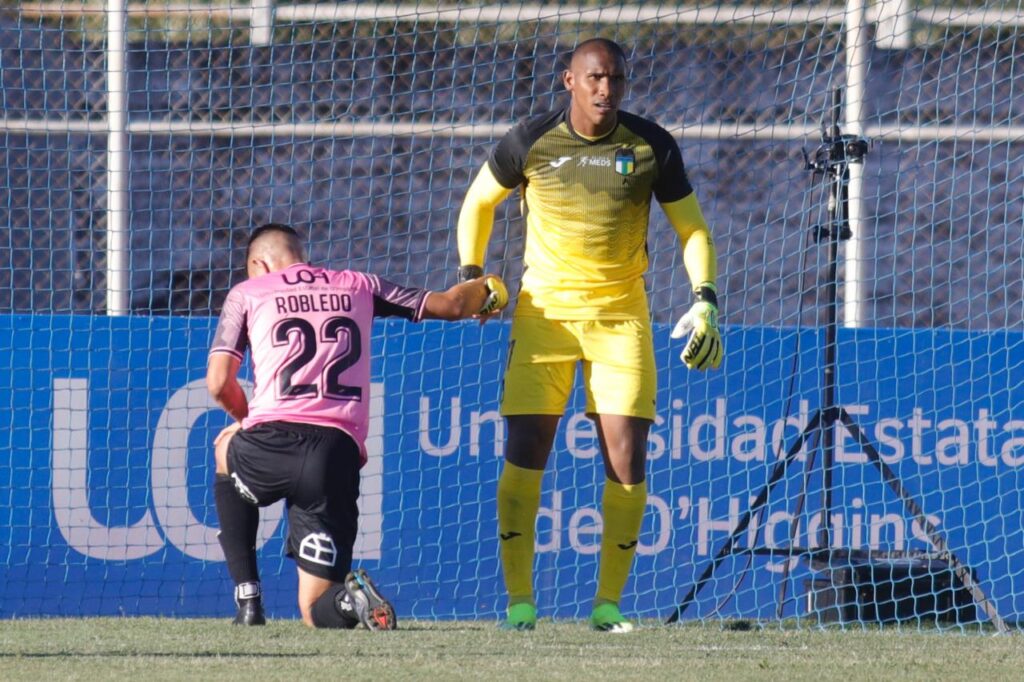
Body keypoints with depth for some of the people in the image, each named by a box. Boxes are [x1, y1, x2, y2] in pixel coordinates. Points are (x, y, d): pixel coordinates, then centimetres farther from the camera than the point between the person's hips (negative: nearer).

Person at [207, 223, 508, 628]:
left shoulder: (247, 293, 16)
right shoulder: (358, 287, 22)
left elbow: (218, 383, 8)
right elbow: (450, 305, 24)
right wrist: (488, 290, 47)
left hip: (270, 446, -2)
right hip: (337, 454, 2)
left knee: (227, 449, 38)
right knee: (318, 611, 12)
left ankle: (248, 602, 23)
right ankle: (349, 596, -27)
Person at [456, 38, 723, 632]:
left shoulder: (652, 147, -2)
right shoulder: (530, 142, -3)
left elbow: (693, 228, 6)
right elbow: (480, 201, 14)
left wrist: (706, 300, -7)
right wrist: (471, 273, 3)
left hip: (621, 314, 0)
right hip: (543, 309, 0)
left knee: (627, 460, -6)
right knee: (524, 454, -8)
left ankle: (609, 602, 6)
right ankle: (520, 601, 0)